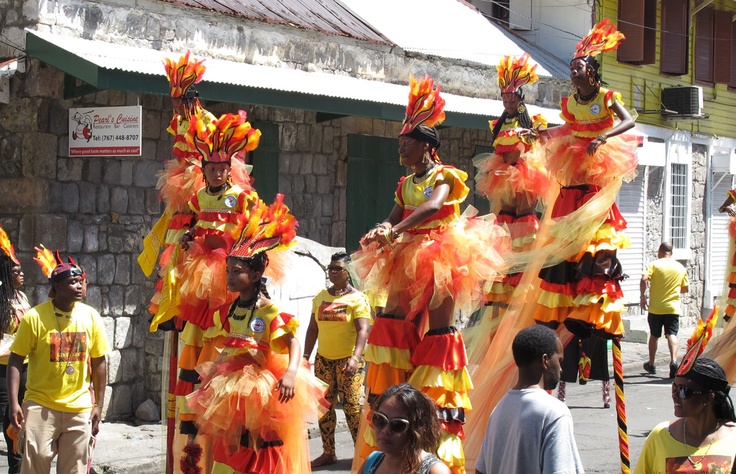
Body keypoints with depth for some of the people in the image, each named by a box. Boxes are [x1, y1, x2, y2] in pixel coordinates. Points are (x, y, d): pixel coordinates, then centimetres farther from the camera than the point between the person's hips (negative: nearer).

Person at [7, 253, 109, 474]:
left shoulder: (91, 316, 2)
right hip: (40, 406, -3)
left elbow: (99, 363, 7)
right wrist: (14, 402, -13)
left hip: (79, 408, 3)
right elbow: (16, 360, -5)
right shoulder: (35, 317, -7)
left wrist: (98, 405, 5)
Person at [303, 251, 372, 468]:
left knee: (351, 405, -8)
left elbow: (363, 329, -15)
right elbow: (313, 329, 16)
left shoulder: (357, 298, -5)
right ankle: (328, 453, 15)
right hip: (324, 360, 5)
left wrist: (355, 357, -28)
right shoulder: (320, 297, 11)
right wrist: (306, 356, 9)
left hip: (348, 360, -5)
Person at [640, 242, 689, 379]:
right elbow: (685, 289, 13)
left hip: (655, 307, -1)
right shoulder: (680, 267, 6)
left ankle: (651, 364, 27)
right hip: (673, 307, 1)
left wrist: (643, 297, -6)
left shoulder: (654, 264, -4)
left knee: (654, 335, 14)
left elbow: (644, 280, -18)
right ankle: (673, 360, -31)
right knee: (672, 334, -7)